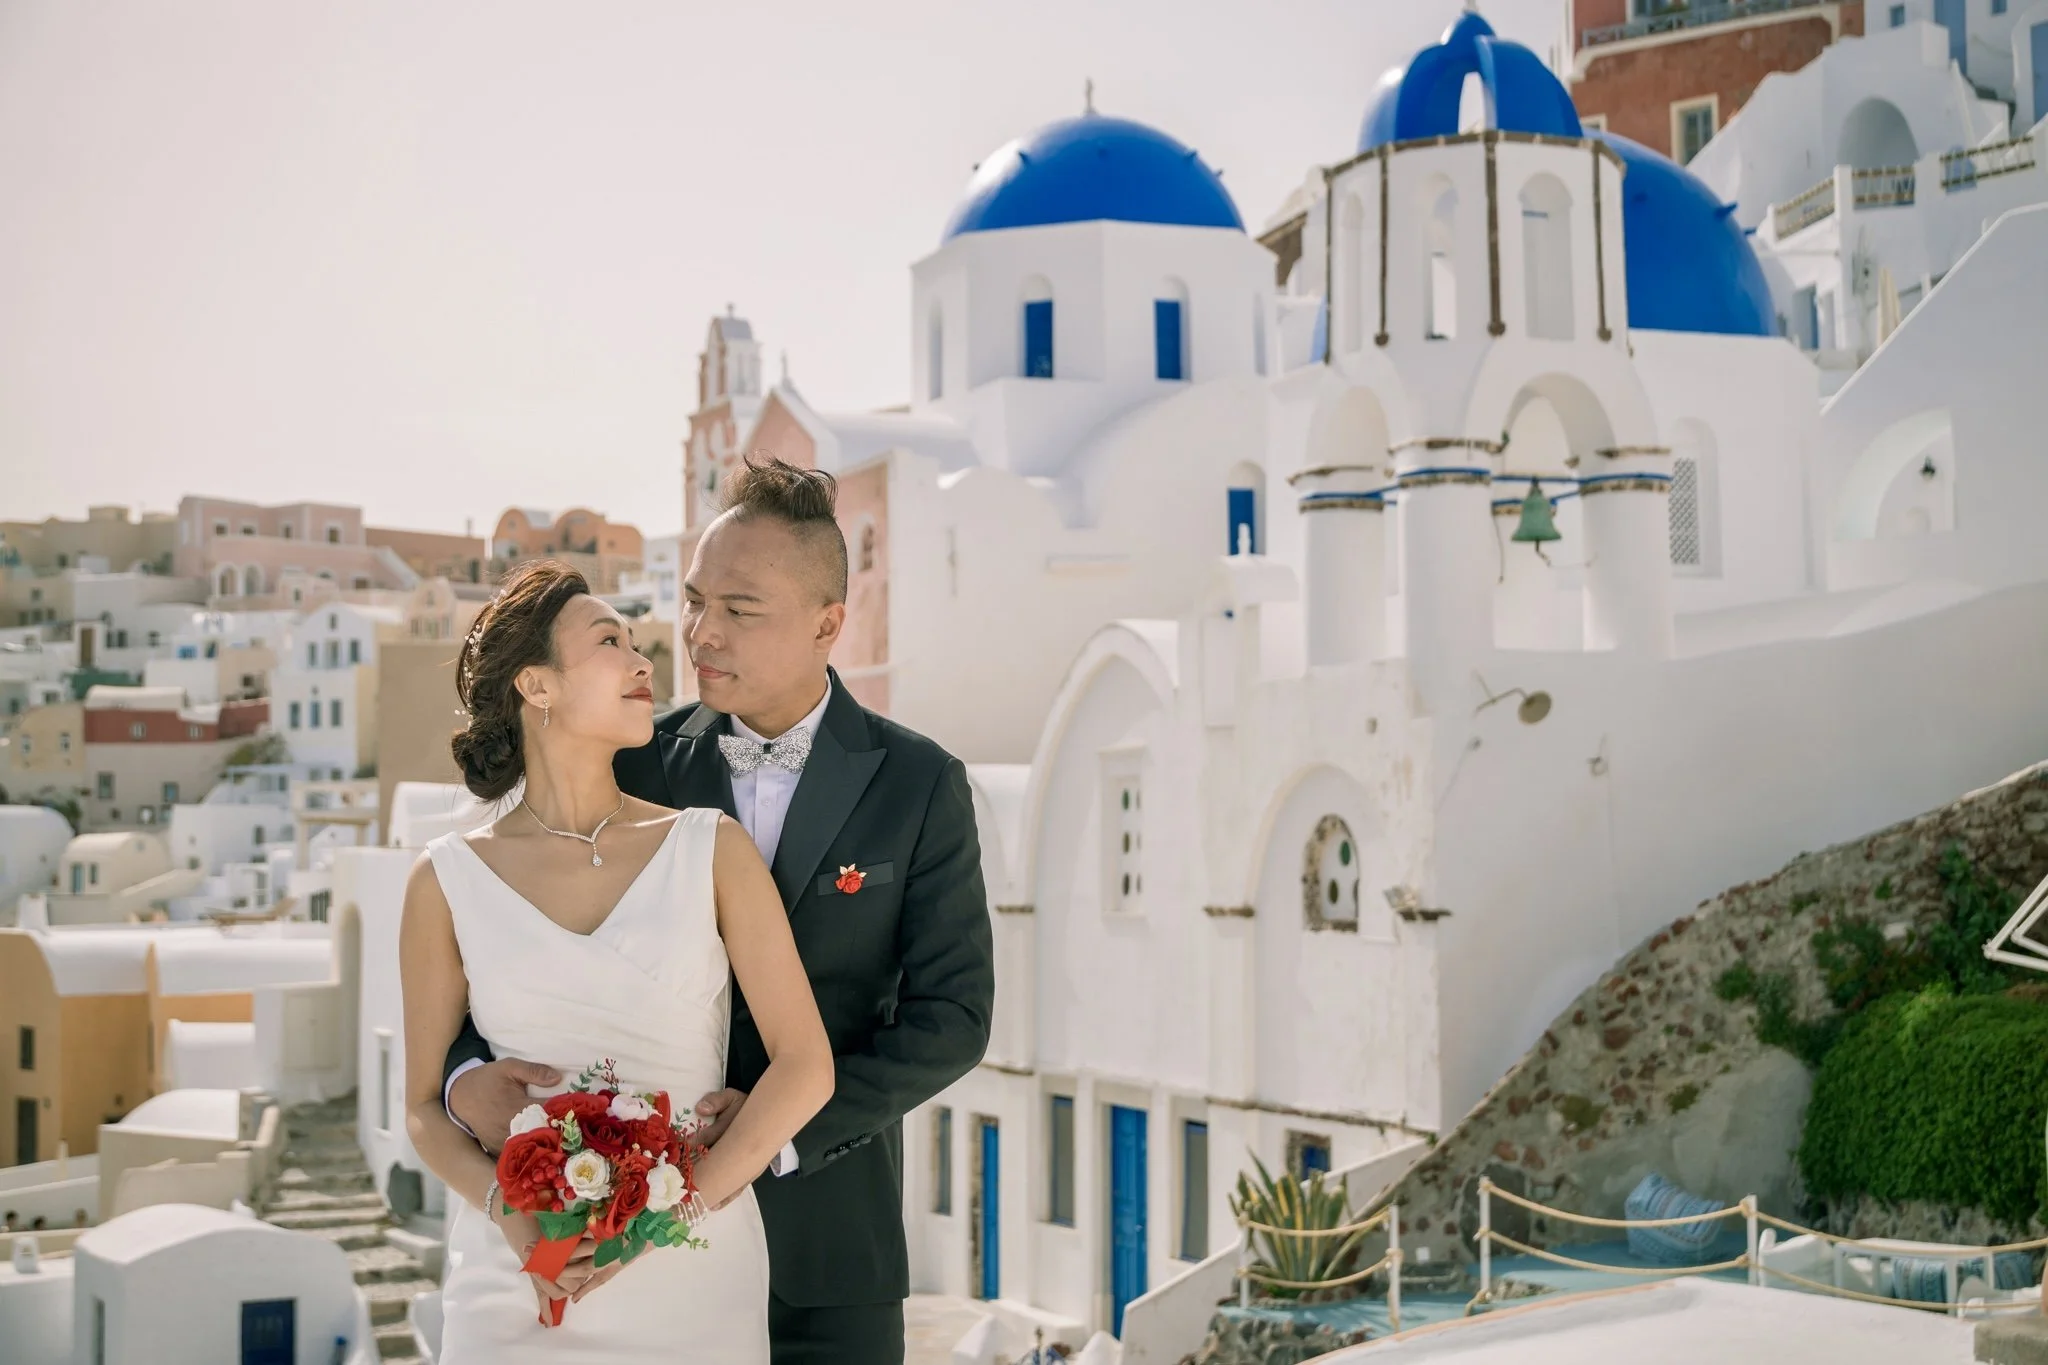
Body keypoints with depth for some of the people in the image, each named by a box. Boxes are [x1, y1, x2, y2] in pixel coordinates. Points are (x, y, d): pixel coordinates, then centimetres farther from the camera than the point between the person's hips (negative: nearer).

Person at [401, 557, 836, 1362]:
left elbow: (805, 1064, -3)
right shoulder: (450, 881, 1)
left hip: (693, 1283, 0)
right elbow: (426, 1105, 6)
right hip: (519, 1287, 0)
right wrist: (506, 1210, -12)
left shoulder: (711, 850, 1)